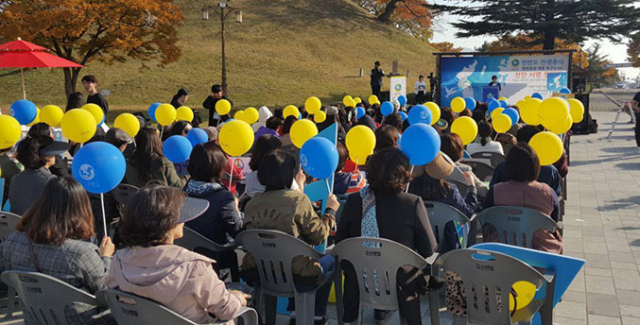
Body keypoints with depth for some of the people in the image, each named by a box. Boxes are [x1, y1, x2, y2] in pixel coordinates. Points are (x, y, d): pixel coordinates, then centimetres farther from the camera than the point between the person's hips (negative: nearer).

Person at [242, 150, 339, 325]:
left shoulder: (251, 204, 0)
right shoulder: (298, 199, -14)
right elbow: (319, 236, -8)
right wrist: (331, 210, 9)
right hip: (294, 276, -5)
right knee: (329, 260, 22)